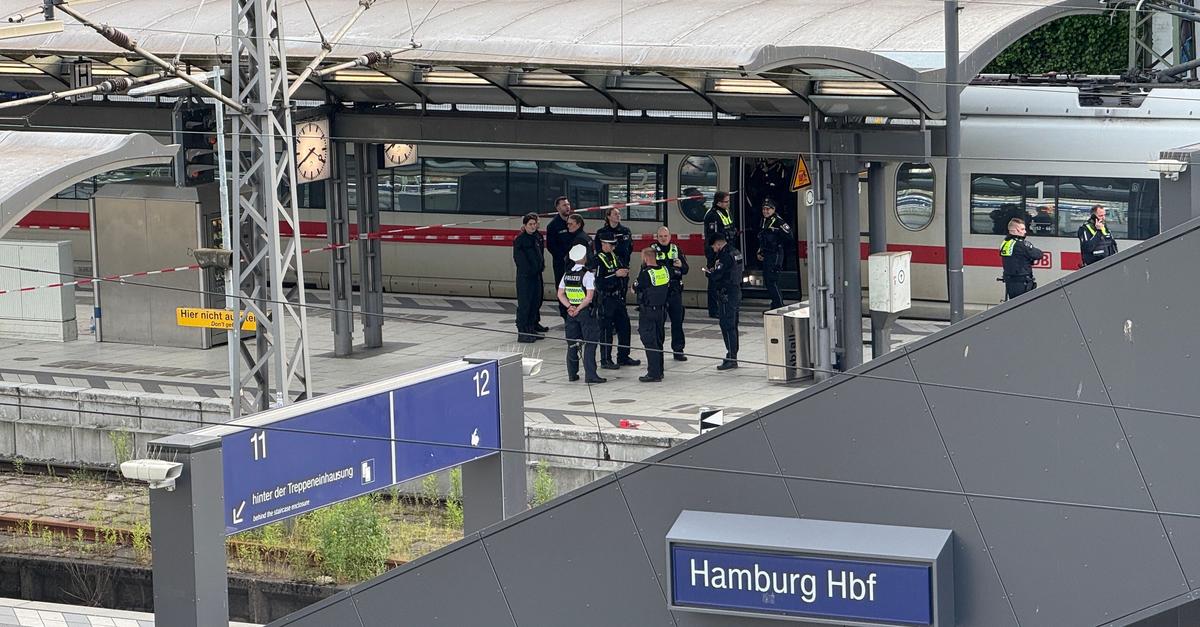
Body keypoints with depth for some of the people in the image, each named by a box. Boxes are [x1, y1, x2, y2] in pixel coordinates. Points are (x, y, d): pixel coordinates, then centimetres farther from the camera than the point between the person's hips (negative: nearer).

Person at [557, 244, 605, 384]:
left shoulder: (567, 274, 4)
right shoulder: (588, 274, -13)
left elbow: (560, 294, 3)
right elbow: (589, 297, -19)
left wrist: (570, 307, -5)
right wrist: (578, 309, -12)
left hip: (571, 313, 5)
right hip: (586, 311, -5)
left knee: (572, 343, 12)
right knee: (590, 343, -1)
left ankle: (572, 374, 16)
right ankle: (590, 375, -5)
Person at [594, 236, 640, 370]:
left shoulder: (615, 258, 12)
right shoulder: (598, 260, -13)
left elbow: (625, 270, 23)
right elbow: (599, 282, -22)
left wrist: (625, 272, -1)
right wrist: (616, 274, -22)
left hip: (619, 298, 8)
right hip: (606, 299, -8)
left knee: (624, 327, 12)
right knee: (606, 330, -3)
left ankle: (623, 357, 23)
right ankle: (605, 360, 3)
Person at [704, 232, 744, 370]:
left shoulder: (725, 256, -18)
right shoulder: (736, 252, 11)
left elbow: (717, 275, -21)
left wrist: (708, 272, 2)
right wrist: (715, 270, 9)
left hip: (726, 294, -10)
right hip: (736, 291, 10)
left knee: (727, 326, -6)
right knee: (732, 326, 16)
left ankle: (731, 359, -6)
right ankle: (733, 357, 22)